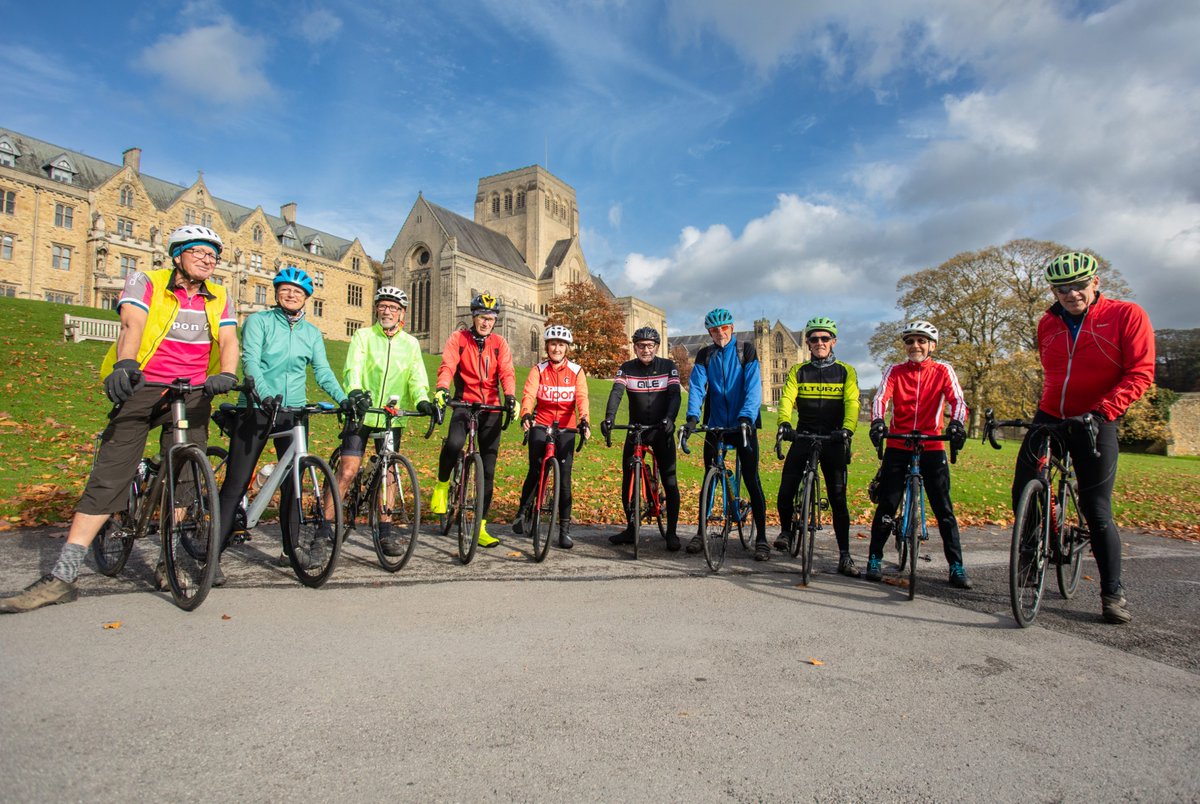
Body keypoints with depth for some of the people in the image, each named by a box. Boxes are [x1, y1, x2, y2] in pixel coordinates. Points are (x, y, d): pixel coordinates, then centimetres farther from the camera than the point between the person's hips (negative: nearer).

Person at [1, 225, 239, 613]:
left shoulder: (219, 298, 8)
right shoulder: (146, 283, 1)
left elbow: (229, 341, -6)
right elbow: (131, 325, -17)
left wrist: (226, 374, -28)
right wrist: (125, 364, -37)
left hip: (191, 394, 2)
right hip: (141, 388, -2)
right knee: (107, 477, -6)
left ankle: (168, 564, 10)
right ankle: (61, 577, -3)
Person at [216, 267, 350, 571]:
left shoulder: (312, 332, 13)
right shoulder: (258, 321, 1)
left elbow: (323, 370, 6)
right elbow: (250, 360, -12)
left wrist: (343, 398, -11)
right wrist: (266, 395, -29)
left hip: (293, 412, 4)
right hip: (255, 410, -3)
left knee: (293, 481, 5)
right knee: (236, 483, -4)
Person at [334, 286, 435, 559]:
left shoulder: (410, 343, 10)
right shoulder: (363, 336, 3)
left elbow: (417, 378, 0)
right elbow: (353, 367, -14)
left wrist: (422, 400, -22)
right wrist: (355, 391, -36)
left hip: (392, 418, 3)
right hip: (362, 414, -2)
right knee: (347, 472, -8)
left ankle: (385, 533, 17)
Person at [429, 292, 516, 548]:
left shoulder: (500, 344, 4)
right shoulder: (458, 339, 0)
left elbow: (507, 372, -8)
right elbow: (447, 366, -14)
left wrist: (510, 396, -28)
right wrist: (442, 388, -35)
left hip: (491, 409, 2)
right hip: (464, 404, -2)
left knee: (488, 470, 2)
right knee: (454, 443, -33)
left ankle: (481, 526, 11)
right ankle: (442, 484, -2)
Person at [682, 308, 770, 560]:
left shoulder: (746, 351, -2)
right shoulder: (704, 355, 5)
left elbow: (753, 386, -14)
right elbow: (696, 386, -7)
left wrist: (746, 417, -29)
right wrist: (692, 416, -24)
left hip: (743, 424, -2)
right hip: (715, 424, 3)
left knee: (751, 478, -3)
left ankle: (761, 537, 4)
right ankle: (701, 532, 17)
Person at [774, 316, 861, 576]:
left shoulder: (846, 372, 5)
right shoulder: (798, 371, 8)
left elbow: (852, 403, -8)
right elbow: (787, 398, -6)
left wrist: (847, 429, -27)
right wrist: (784, 422, -27)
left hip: (834, 440, -1)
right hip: (803, 437, 1)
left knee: (838, 499, -2)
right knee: (785, 492, -6)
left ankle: (844, 555, 7)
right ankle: (786, 530, 24)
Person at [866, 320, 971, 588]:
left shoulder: (943, 371, 3)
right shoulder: (894, 371, 4)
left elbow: (957, 400, -10)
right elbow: (880, 398, -11)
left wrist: (957, 423, -32)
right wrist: (877, 421, -32)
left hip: (932, 447, 0)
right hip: (898, 447, 0)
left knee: (944, 509, 1)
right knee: (886, 506, 1)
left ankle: (957, 567, 11)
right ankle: (875, 559, 13)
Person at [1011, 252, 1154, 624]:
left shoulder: (1127, 315, -6)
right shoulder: (1048, 324, 8)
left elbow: (1140, 373, -12)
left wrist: (1103, 410, -23)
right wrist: (1047, 408, 17)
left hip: (1094, 425, -4)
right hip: (1047, 420, 5)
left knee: (1097, 511, -3)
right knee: (1022, 495, 1)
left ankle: (1113, 593, 12)